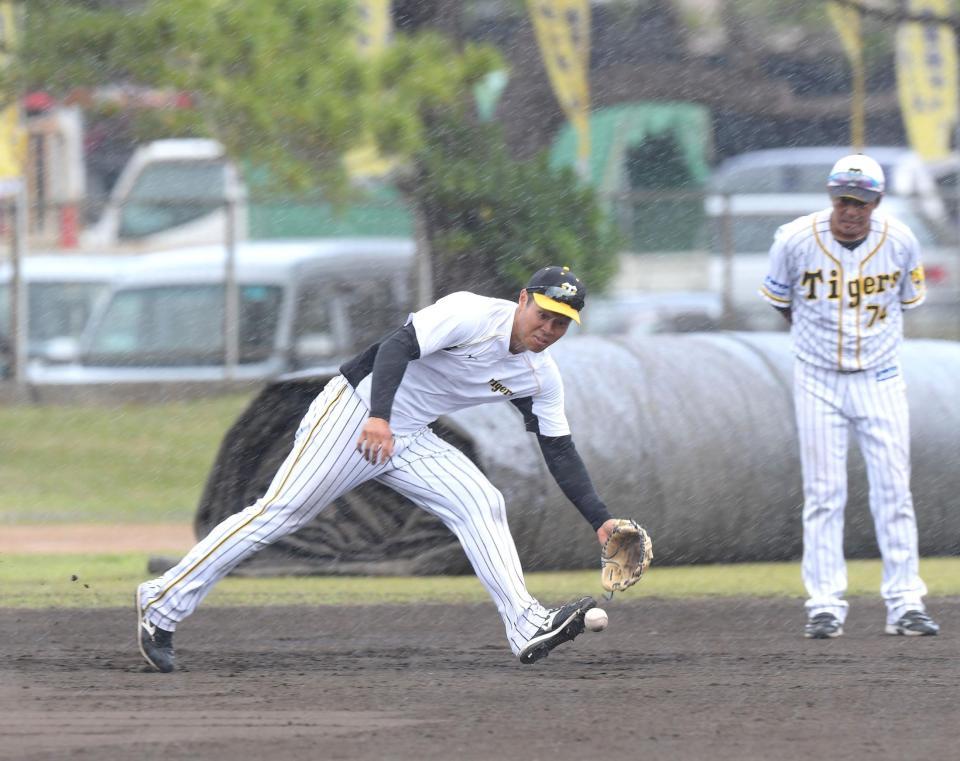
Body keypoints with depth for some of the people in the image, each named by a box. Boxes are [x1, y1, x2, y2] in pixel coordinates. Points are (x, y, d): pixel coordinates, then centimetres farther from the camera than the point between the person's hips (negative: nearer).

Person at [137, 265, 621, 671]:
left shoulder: (541, 376, 3)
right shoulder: (471, 315, -18)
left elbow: (560, 453, 8)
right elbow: (398, 346, -29)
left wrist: (600, 520, -1)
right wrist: (379, 417, -43)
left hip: (409, 441, 7)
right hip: (356, 411, -7)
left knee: (481, 504, -9)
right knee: (280, 512, -13)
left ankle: (527, 629, -15)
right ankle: (163, 603, -11)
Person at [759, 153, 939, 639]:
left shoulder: (901, 243, -9)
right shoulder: (795, 240, -13)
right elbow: (779, 300, 6)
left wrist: (876, 341, 11)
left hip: (880, 378, 1)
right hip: (818, 380, -1)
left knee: (894, 489, -1)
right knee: (823, 492, -1)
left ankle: (905, 603, 4)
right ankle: (825, 606, 4)